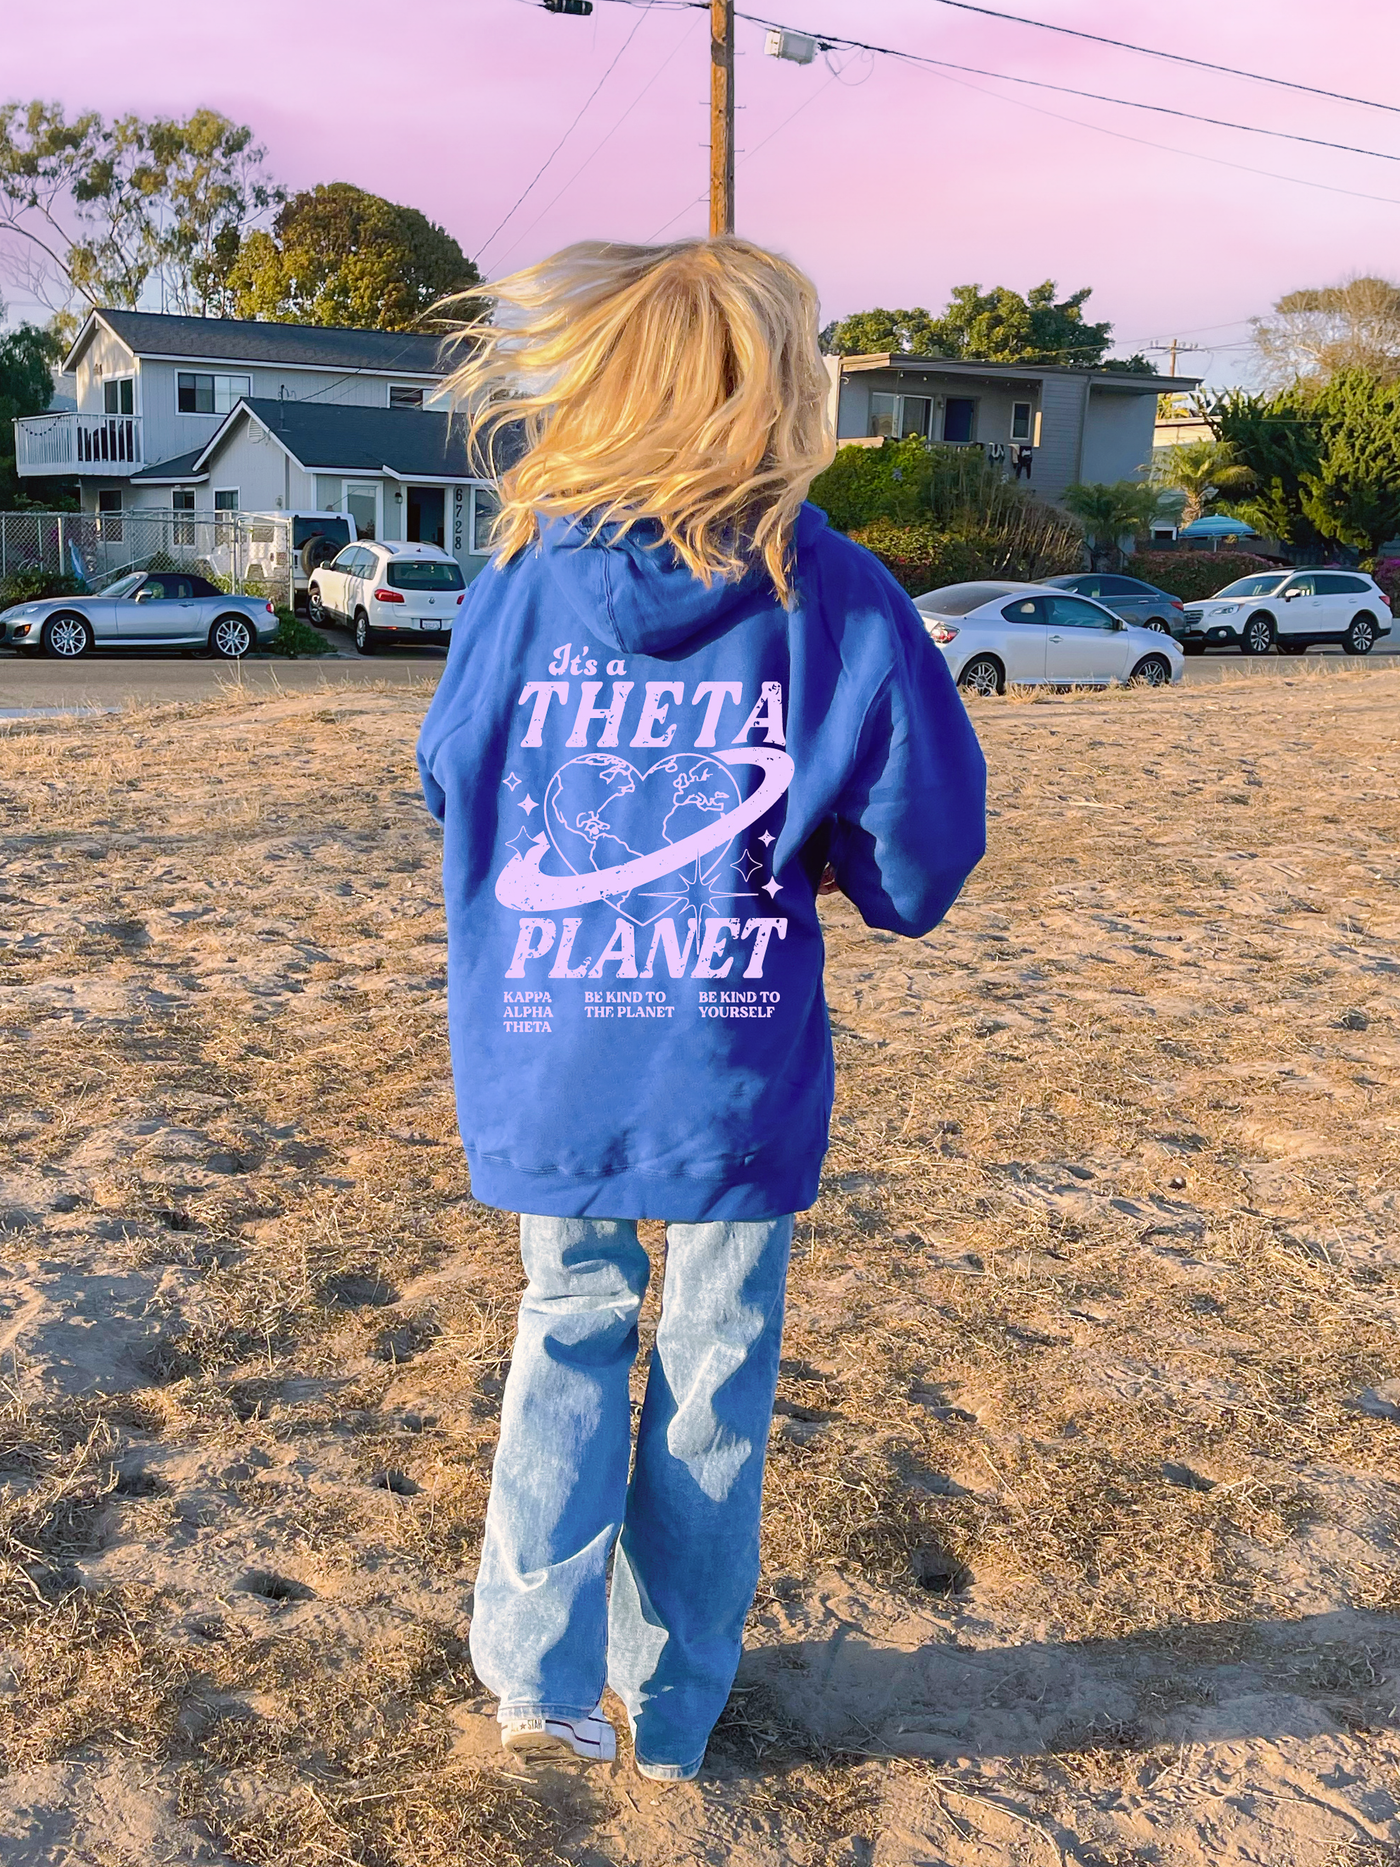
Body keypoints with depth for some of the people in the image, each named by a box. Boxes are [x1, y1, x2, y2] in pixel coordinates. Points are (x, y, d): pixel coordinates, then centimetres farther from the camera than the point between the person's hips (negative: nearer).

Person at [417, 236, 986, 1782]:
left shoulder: (518, 580, -3)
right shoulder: (832, 597, -11)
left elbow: (450, 786, 9)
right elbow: (925, 833, -9)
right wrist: (869, 884, 13)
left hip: (545, 1060, 2)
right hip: (737, 1071, -2)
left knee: (571, 1327, 23)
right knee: (714, 1366, 15)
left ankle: (537, 1668, 17)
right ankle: (671, 1707, 29)